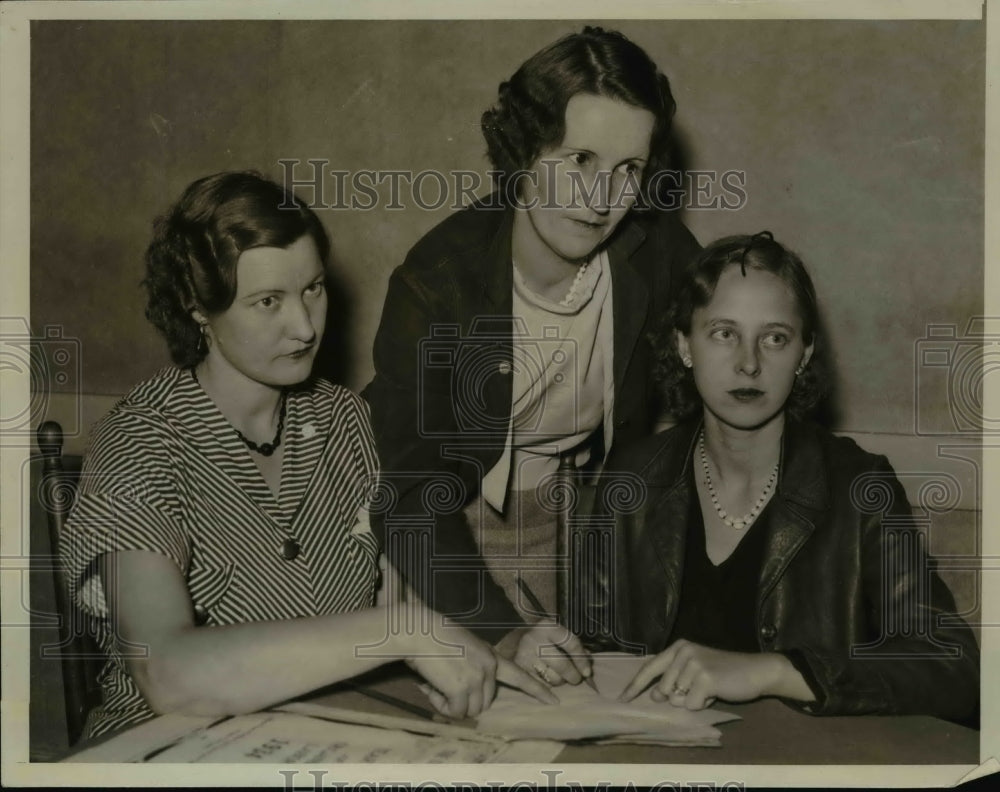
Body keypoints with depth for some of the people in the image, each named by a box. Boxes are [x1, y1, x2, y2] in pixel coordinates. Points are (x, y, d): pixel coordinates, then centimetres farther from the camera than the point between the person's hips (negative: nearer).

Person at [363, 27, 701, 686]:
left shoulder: (659, 254, -15)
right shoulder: (435, 283, -24)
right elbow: (411, 491, -27)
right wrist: (505, 634, -39)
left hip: (576, 504, 3)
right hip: (448, 510, -2)